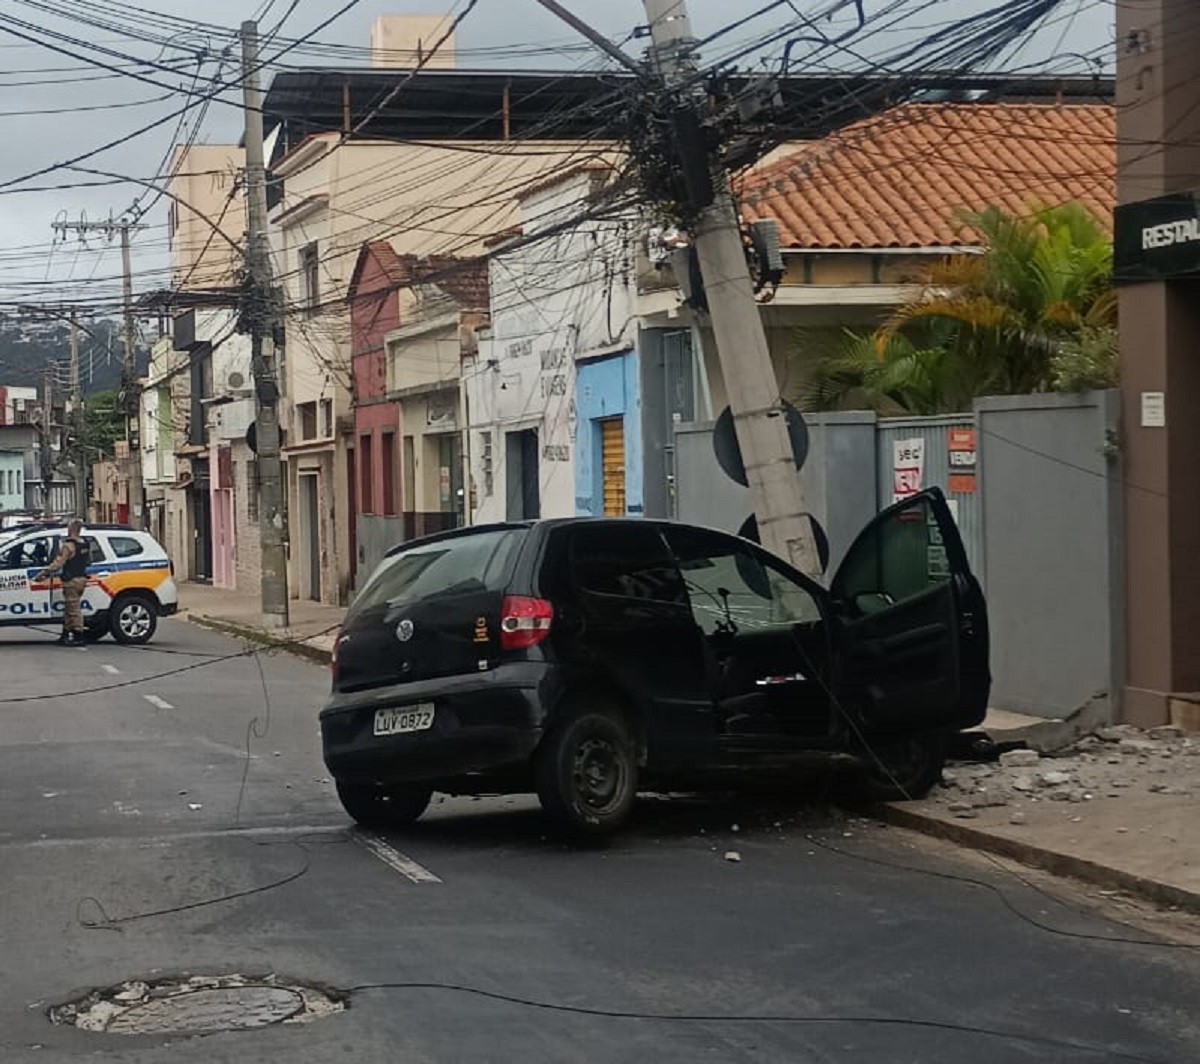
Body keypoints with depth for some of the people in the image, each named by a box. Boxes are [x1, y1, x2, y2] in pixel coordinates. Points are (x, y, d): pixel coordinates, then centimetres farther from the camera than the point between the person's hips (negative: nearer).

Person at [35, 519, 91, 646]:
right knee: (68, 609, 16)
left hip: (72, 581, -8)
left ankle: (78, 638, -4)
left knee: (73, 609, -4)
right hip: (81, 578, 8)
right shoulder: (85, 544, 9)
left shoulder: (68, 545, -17)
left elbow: (58, 563, -21)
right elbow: (89, 559, 21)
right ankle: (65, 636, 22)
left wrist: (44, 573, -18)